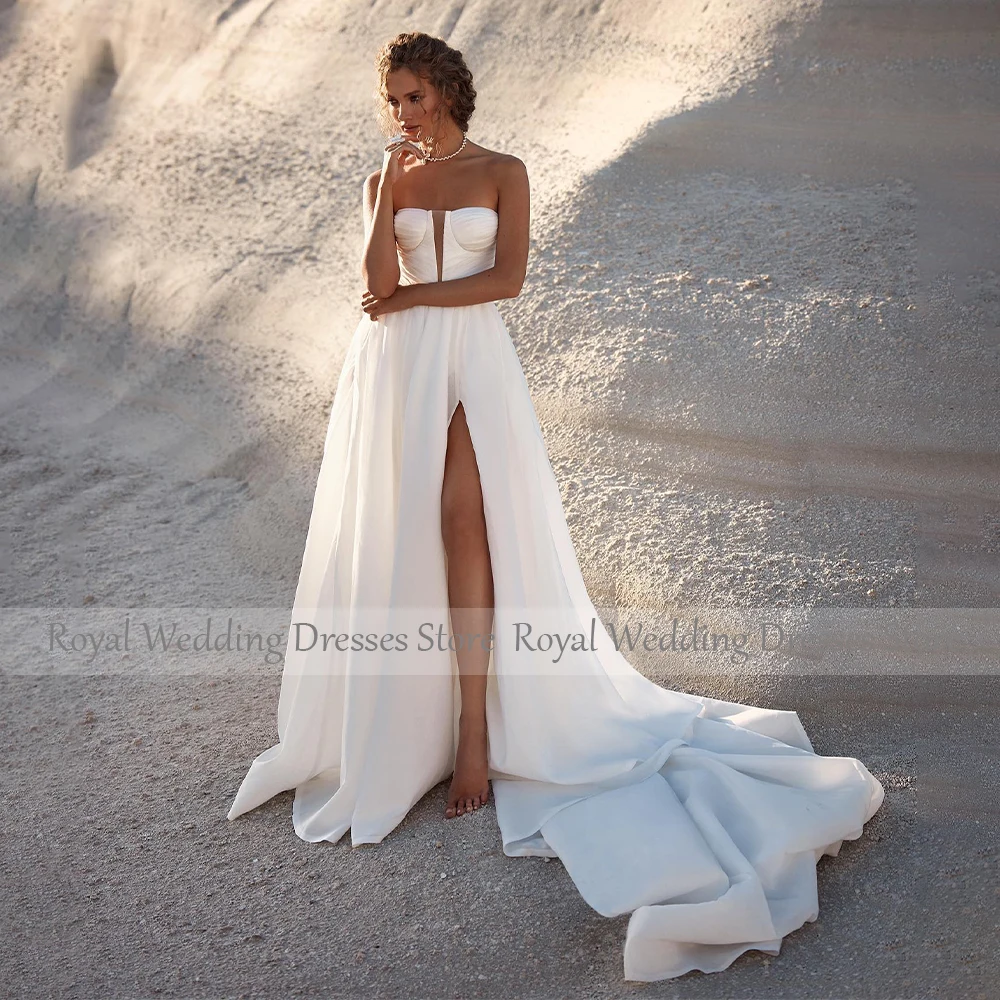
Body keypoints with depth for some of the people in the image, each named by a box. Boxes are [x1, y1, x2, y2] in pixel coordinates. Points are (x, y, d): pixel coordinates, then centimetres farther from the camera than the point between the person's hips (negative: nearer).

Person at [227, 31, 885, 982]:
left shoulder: (501, 173, 5)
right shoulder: (383, 181, 11)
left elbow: (507, 276, -7)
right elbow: (378, 284, -4)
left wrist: (414, 297, -8)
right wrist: (392, 184, -7)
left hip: (473, 366, -3)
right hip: (393, 371, 3)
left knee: (466, 528, -12)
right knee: (393, 537, 5)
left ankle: (476, 729, -7)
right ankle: (396, 709, 20)